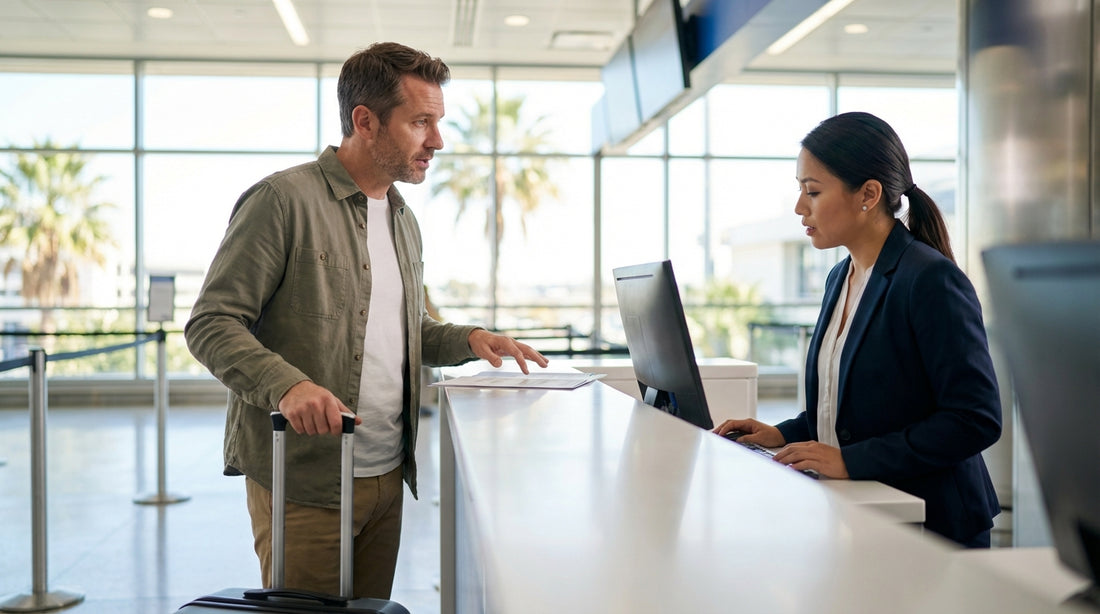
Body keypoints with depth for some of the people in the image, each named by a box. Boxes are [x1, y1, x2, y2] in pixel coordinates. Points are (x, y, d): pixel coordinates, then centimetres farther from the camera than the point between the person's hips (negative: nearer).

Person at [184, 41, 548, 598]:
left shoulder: (403, 219, 16)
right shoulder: (283, 200, -11)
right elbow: (211, 324, -14)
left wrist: (468, 339, 6)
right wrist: (286, 384, -30)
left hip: (387, 478, 8)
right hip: (303, 483, -8)